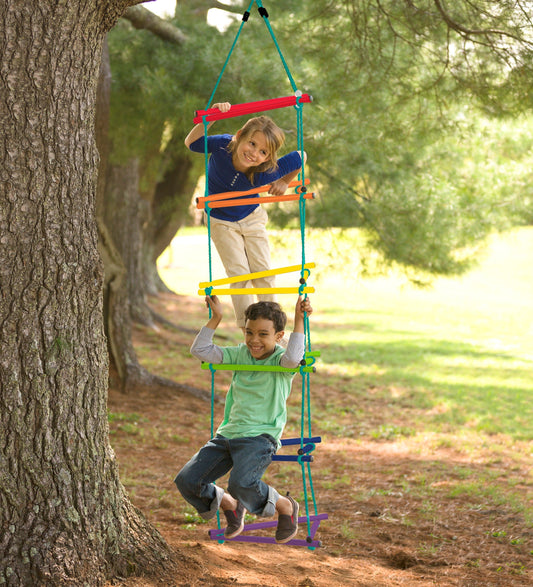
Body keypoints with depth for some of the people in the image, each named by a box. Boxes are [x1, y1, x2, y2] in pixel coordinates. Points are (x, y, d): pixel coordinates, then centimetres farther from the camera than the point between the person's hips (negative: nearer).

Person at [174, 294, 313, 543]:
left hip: (260, 437, -6)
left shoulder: (281, 361, -4)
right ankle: (229, 506, 23)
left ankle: (285, 507, -2)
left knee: (242, 484, -33)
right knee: (187, 481, -6)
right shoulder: (240, 354, 12)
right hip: (227, 435, 6)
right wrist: (216, 318, 9)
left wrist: (299, 320, -27)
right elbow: (200, 350, 13)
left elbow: (292, 358, -30)